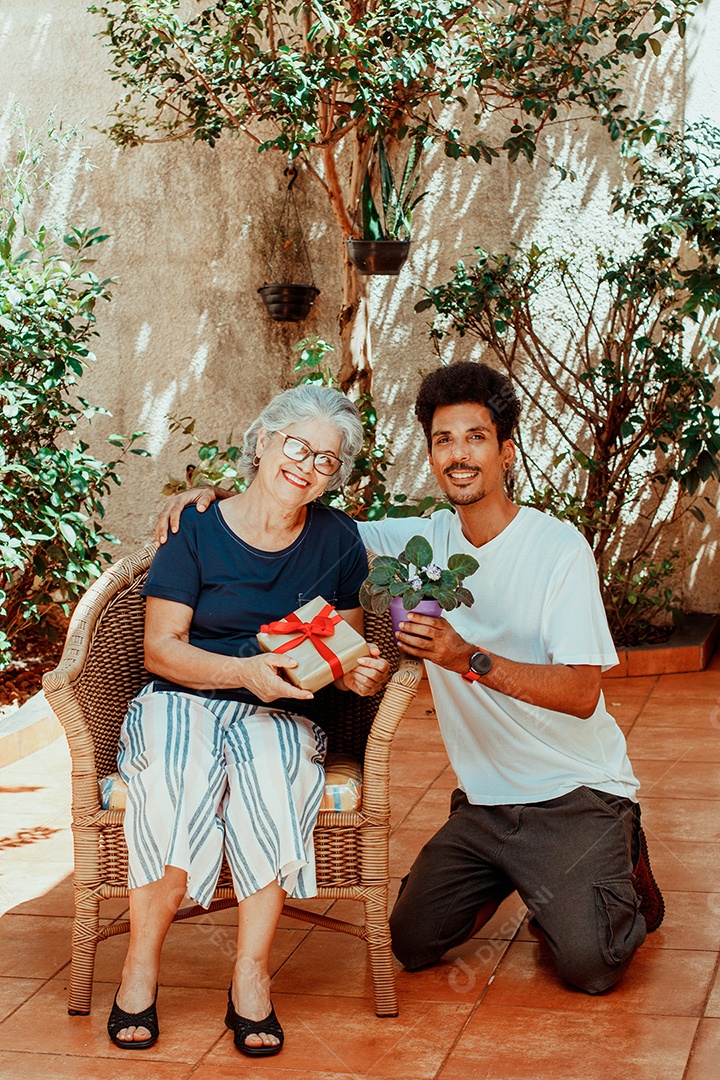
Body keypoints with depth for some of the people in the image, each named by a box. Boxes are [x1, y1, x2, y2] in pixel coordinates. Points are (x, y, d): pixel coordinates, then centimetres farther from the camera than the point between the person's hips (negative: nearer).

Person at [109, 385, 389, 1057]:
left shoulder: (336, 539, 10)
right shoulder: (198, 530, 0)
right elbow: (161, 647, -4)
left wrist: (360, 672, -8)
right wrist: (245, 670, -19)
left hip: (281, 713, 2)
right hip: (182, 700, -1)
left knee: (273, 772, -35)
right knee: (179, 776, -36)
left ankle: (251, 972, -27)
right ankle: (141, 964, -21)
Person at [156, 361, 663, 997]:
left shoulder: (560, 549, -14)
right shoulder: (426, 539, 1)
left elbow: (581, 694, -21)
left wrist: (468, 659, -33)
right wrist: (213, 496, -10)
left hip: (578, 794, -5)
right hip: (485, 797, 5)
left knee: (590, 965, -18)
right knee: (413, 943, -3)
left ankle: (622, 862, 14)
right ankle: (513, 871, 24)